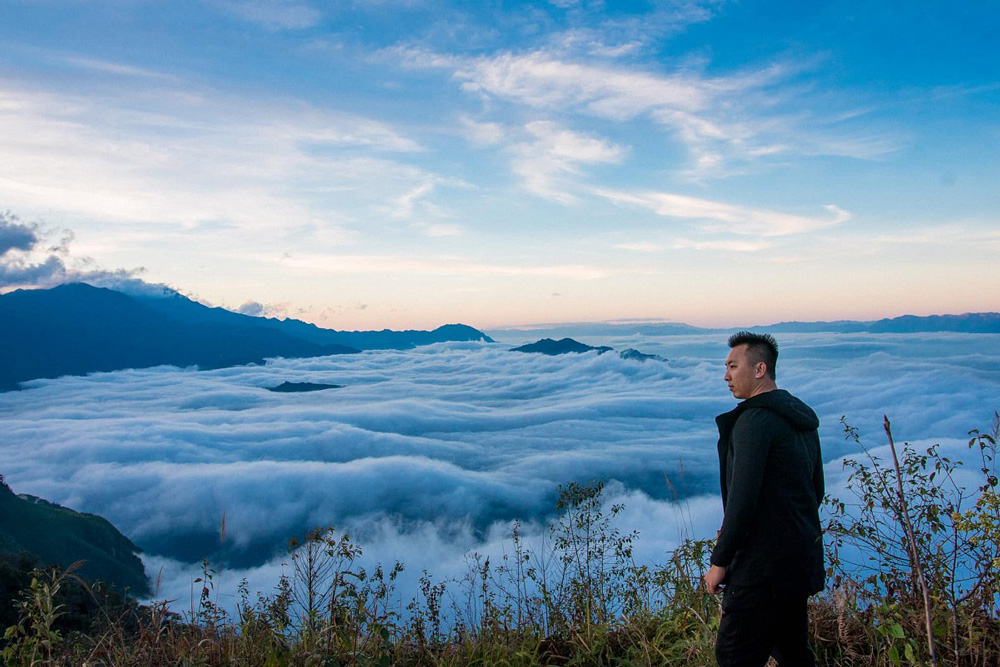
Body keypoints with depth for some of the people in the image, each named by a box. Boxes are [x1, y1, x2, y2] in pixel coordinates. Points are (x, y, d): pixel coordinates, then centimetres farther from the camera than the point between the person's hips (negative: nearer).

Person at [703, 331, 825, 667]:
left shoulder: (754, 420, -18)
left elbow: (742, 498, -22)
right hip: (802, 561, 10)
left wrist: (720, 561, -15)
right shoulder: (802, 419, 11)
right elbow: (816, 490, 18)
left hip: (764, 566, -10)